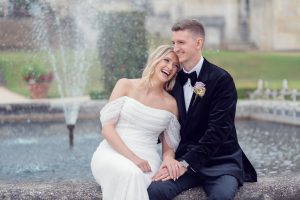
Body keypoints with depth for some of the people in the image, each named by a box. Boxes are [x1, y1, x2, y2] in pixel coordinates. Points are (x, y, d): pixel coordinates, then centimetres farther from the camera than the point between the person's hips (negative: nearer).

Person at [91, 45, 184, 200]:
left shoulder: (171, 104, 10)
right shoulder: (126, 85, 4)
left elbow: (169, 146, 14)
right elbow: (107, 128, -4)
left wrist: (168, 158, -12)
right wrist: (131, 157, -18)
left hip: (146, 159, 1)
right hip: (112, 153, -1)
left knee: (136, 177, -36)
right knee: (129, 173, -37)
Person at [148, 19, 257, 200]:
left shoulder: (221, 79, -8)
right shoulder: (175, 80, 9)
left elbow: (218, 129, -16)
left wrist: (186, 163, -20)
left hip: (221, 162, -4)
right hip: (185, 159, 4)